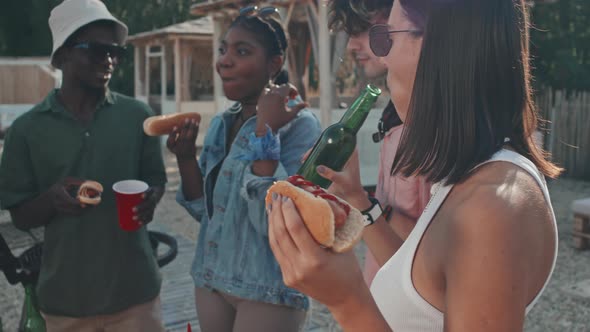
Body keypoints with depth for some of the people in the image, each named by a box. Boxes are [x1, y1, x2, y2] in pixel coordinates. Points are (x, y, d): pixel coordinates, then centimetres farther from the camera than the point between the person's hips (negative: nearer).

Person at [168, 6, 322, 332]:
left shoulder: (298, 125, -16)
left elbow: (273, 222, -25)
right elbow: (204, 209, 7)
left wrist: (265, 132, -27)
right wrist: (184, 157, -6)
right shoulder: (219, 124, 4)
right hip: (210, 280, 6)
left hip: (267, 291, -6)